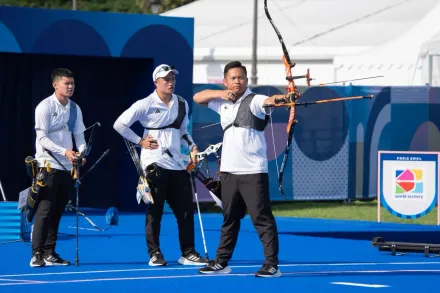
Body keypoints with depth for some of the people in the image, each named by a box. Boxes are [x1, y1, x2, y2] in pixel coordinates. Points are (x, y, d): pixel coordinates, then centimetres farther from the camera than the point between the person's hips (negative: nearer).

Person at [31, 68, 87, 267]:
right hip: (48, 165, -6)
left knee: (57, 211, 9)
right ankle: (37, 254, -9)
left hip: (67, 166, 6)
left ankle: (49, 253, 15)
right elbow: (42, 138, -15)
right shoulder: (45, 107, -10)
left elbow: (79, 135, 10)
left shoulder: (75, 109, 9)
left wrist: (82, 153, -11)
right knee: (45, 210, -11)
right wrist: (65, 152, -24)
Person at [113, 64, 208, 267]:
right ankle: (154, 254, 5)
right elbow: (119, 124, -5)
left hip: (177, 164, 5)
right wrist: (140, 141, -7)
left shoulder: (182, 104, 11)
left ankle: (188, 253, 11)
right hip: (154, 164, -5)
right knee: (155, 210, -2)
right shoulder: (145, 105, -7)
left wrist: (192, 147, 8)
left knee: (186, 209, 4)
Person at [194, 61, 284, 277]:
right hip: (229, 170, 6)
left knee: (262, 218, -8)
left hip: (253, 171, -6)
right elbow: (197, 97, 18)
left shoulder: (254, 101, -7)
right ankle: (221, 262, 22)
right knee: (229, 218, 15)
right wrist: (220, 94, 1)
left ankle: (272, 265, -8)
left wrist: (280, 98, -51)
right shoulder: (222, 102, 14)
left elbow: (269, 100, -27)